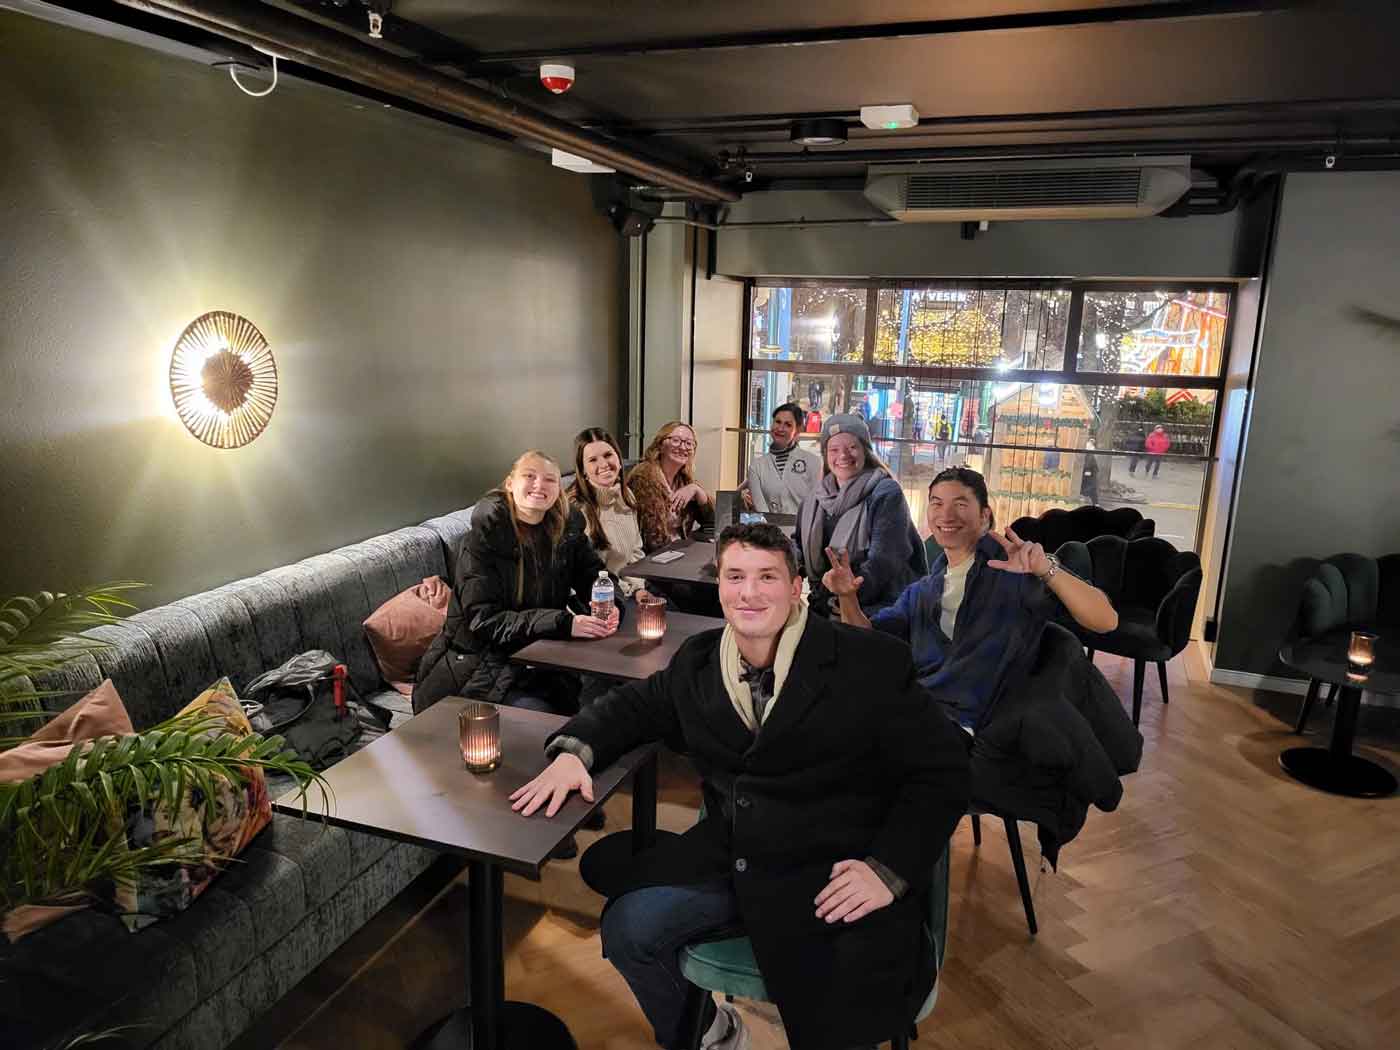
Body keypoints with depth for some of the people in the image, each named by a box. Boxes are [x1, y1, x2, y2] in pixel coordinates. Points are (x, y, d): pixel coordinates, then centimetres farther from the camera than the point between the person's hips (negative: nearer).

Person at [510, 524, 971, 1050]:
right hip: (727, 861, 5)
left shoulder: (872, 664, -8)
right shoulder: (699, 662, 7)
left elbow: (942, 770, -6)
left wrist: (889, 870, -18)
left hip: (832, 875, -4)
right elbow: (634, 705, 19)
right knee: (628, 926, -13)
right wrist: (574, 750, -3)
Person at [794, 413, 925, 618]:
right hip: (824, 605, 6)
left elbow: (883, 559, -16)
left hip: (878, 606, -5)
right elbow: (799, 544, 21)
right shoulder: (817, 497, 13)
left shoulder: (886, 493, -7)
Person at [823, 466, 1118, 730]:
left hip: (960, 721, -6)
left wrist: (1046, 570, -28)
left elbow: (1106, 621, -11)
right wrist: (848, 599, -4)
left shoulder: (1014, 565, -2)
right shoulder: (921, 592, 20)